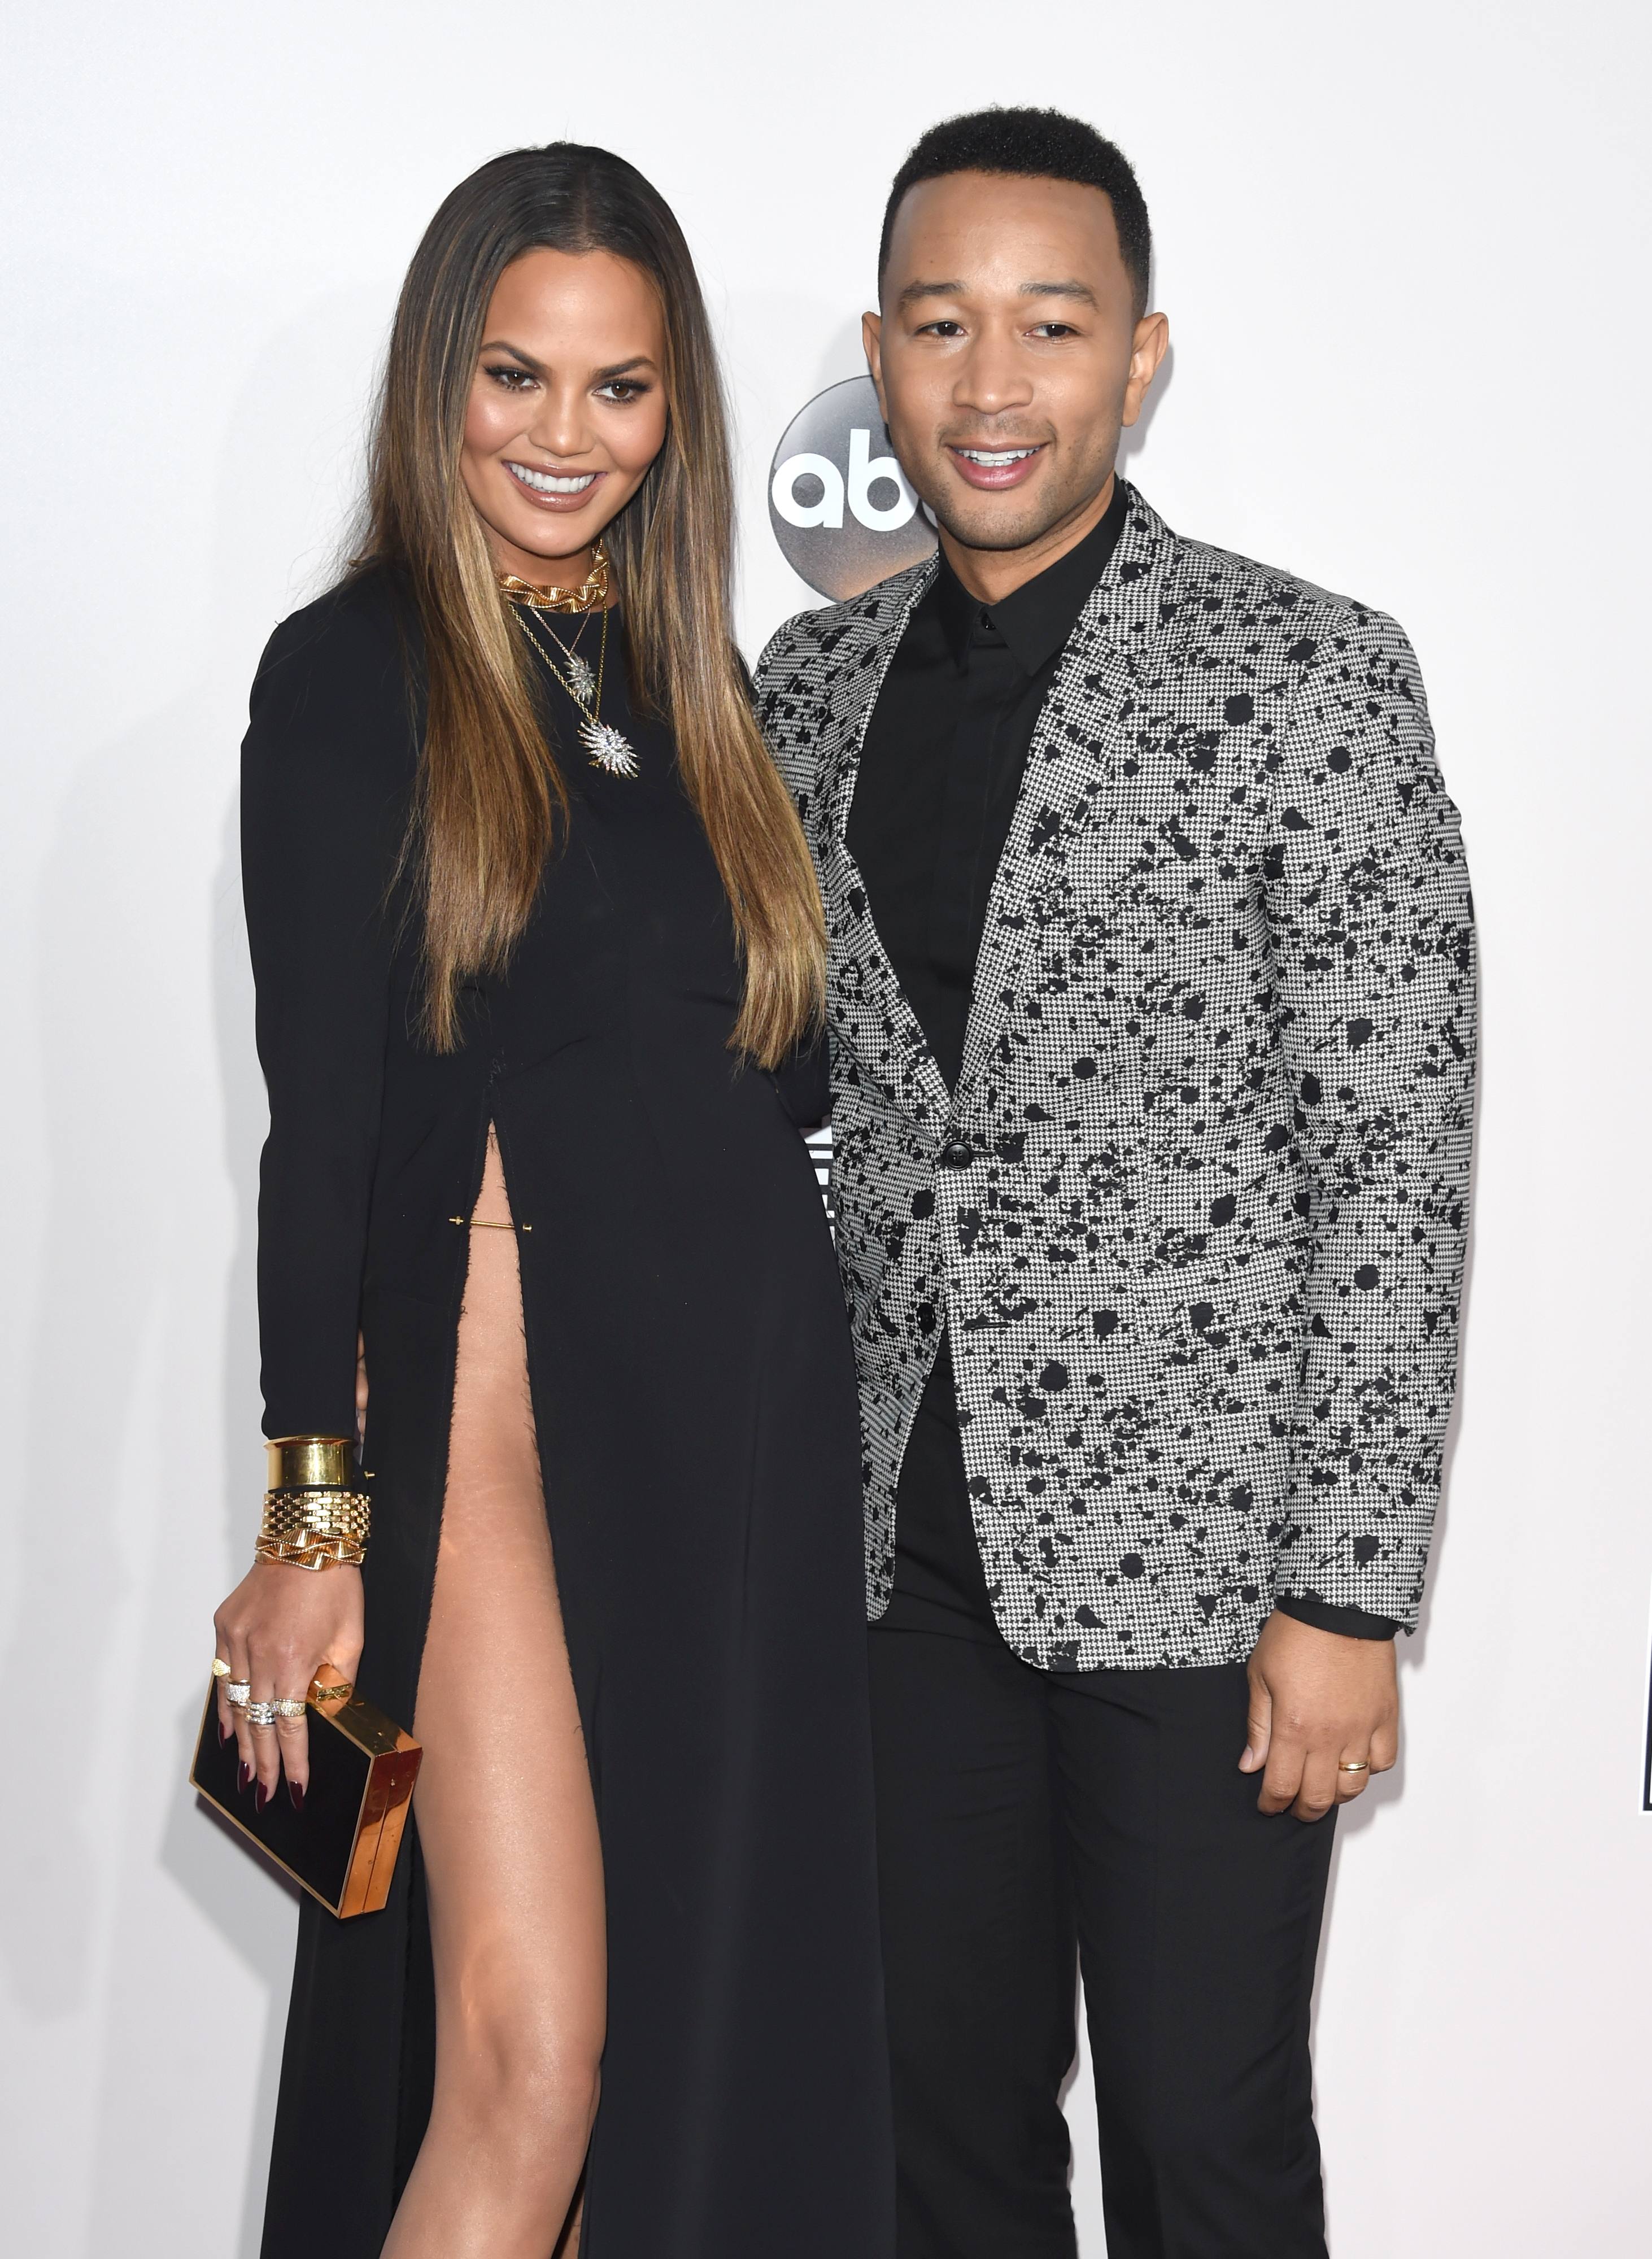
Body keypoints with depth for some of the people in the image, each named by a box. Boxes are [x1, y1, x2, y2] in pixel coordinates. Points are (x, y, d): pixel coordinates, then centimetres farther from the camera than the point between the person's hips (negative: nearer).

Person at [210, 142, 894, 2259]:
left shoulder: (698, 683, 16)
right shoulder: (352, 674, 0)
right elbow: (317, 1115, -5)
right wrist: (313, 1517, -9)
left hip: (744, 1394, 6)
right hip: (498, 1380, -5)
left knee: (721, 2026, 9)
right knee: (529, 2061, -10)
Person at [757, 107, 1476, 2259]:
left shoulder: (1310, 676, -8)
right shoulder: (813, 683, 8)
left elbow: (1396, 1160, -10)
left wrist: (1347, 1593, -13)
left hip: (1195, 1553, -4)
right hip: (910, 1546, 5)